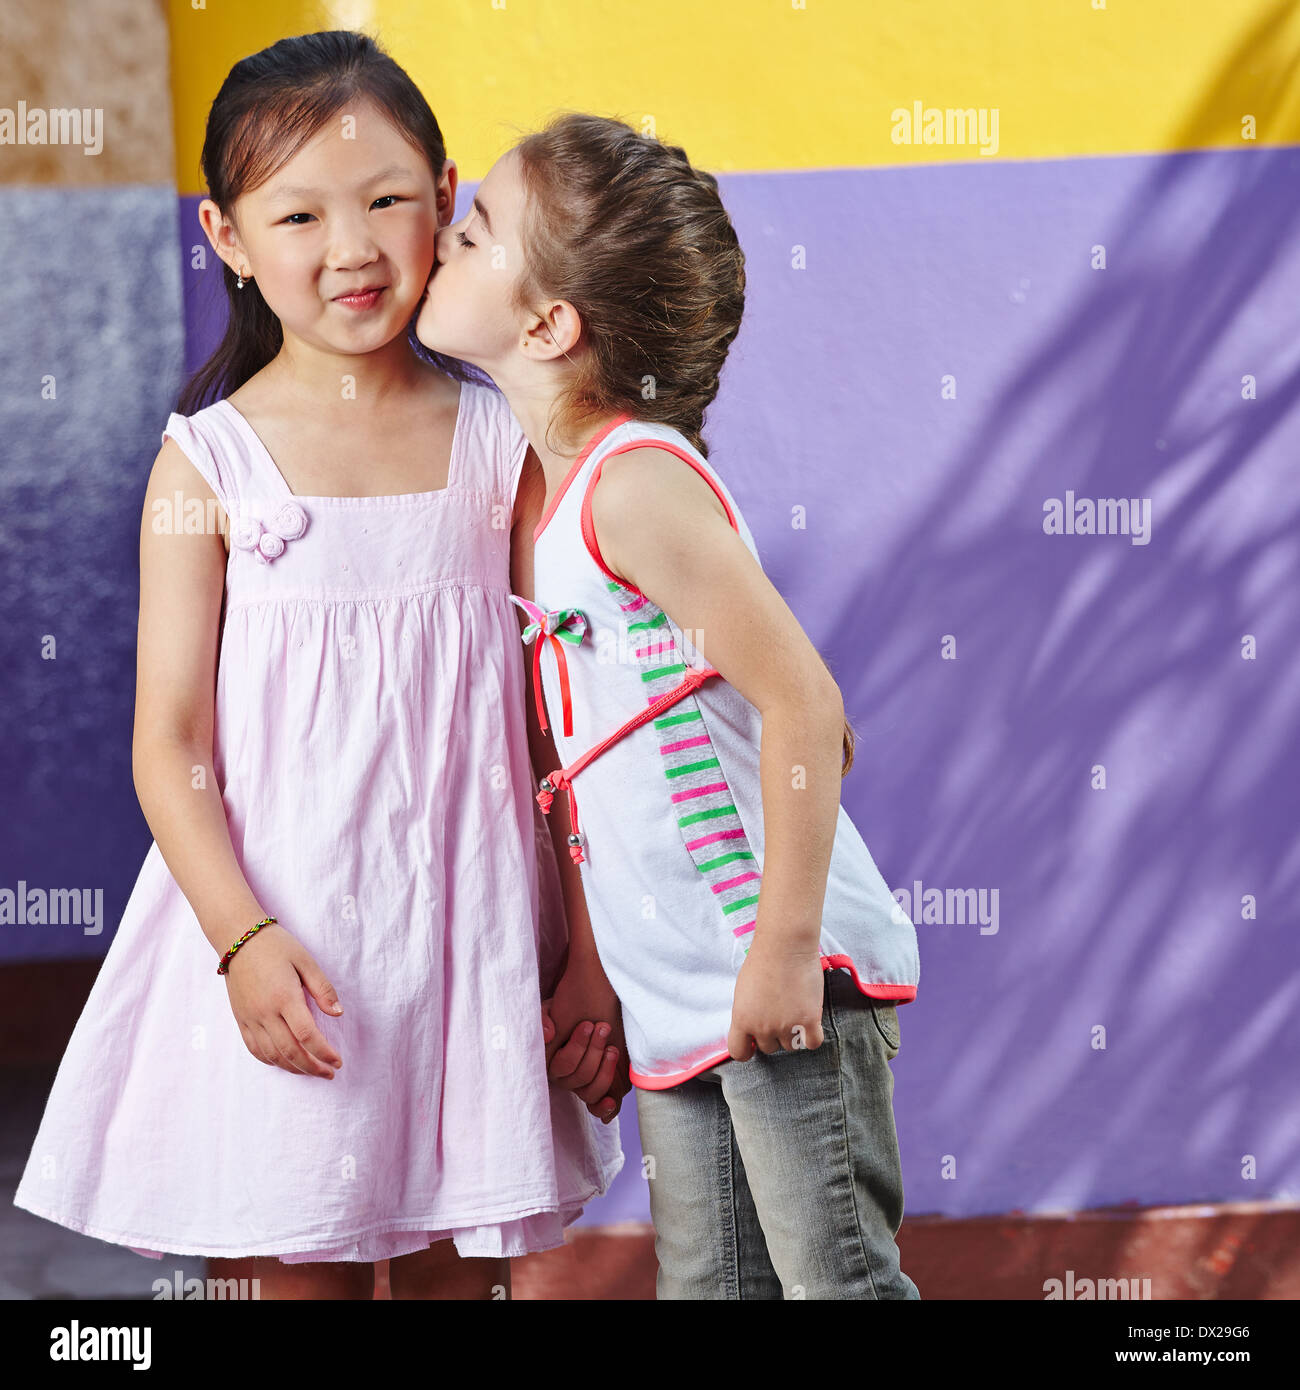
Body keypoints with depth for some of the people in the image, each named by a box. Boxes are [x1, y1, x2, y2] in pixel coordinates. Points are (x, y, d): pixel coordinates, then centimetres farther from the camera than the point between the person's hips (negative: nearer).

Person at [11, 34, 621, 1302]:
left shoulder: (501, 444, 2)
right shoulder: (210, 462, -3)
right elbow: (169, 745, -4)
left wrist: (585, 952, 3)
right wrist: (245, 938, -16)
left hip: (469, 938, 2)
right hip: (279, 946, -2)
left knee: (460, 1273, 10)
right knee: (290, 1274, 3)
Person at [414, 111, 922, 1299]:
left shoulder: (639, 481, -16)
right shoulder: (551, 497, 12)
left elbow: (803, 701, -20)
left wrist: (786, 950, -20)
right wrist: (588, 975, 17)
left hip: (792, 976, -9)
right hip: (676, 1002, 9)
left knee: (840, 1278, -2)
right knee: (709, 1284, 13)